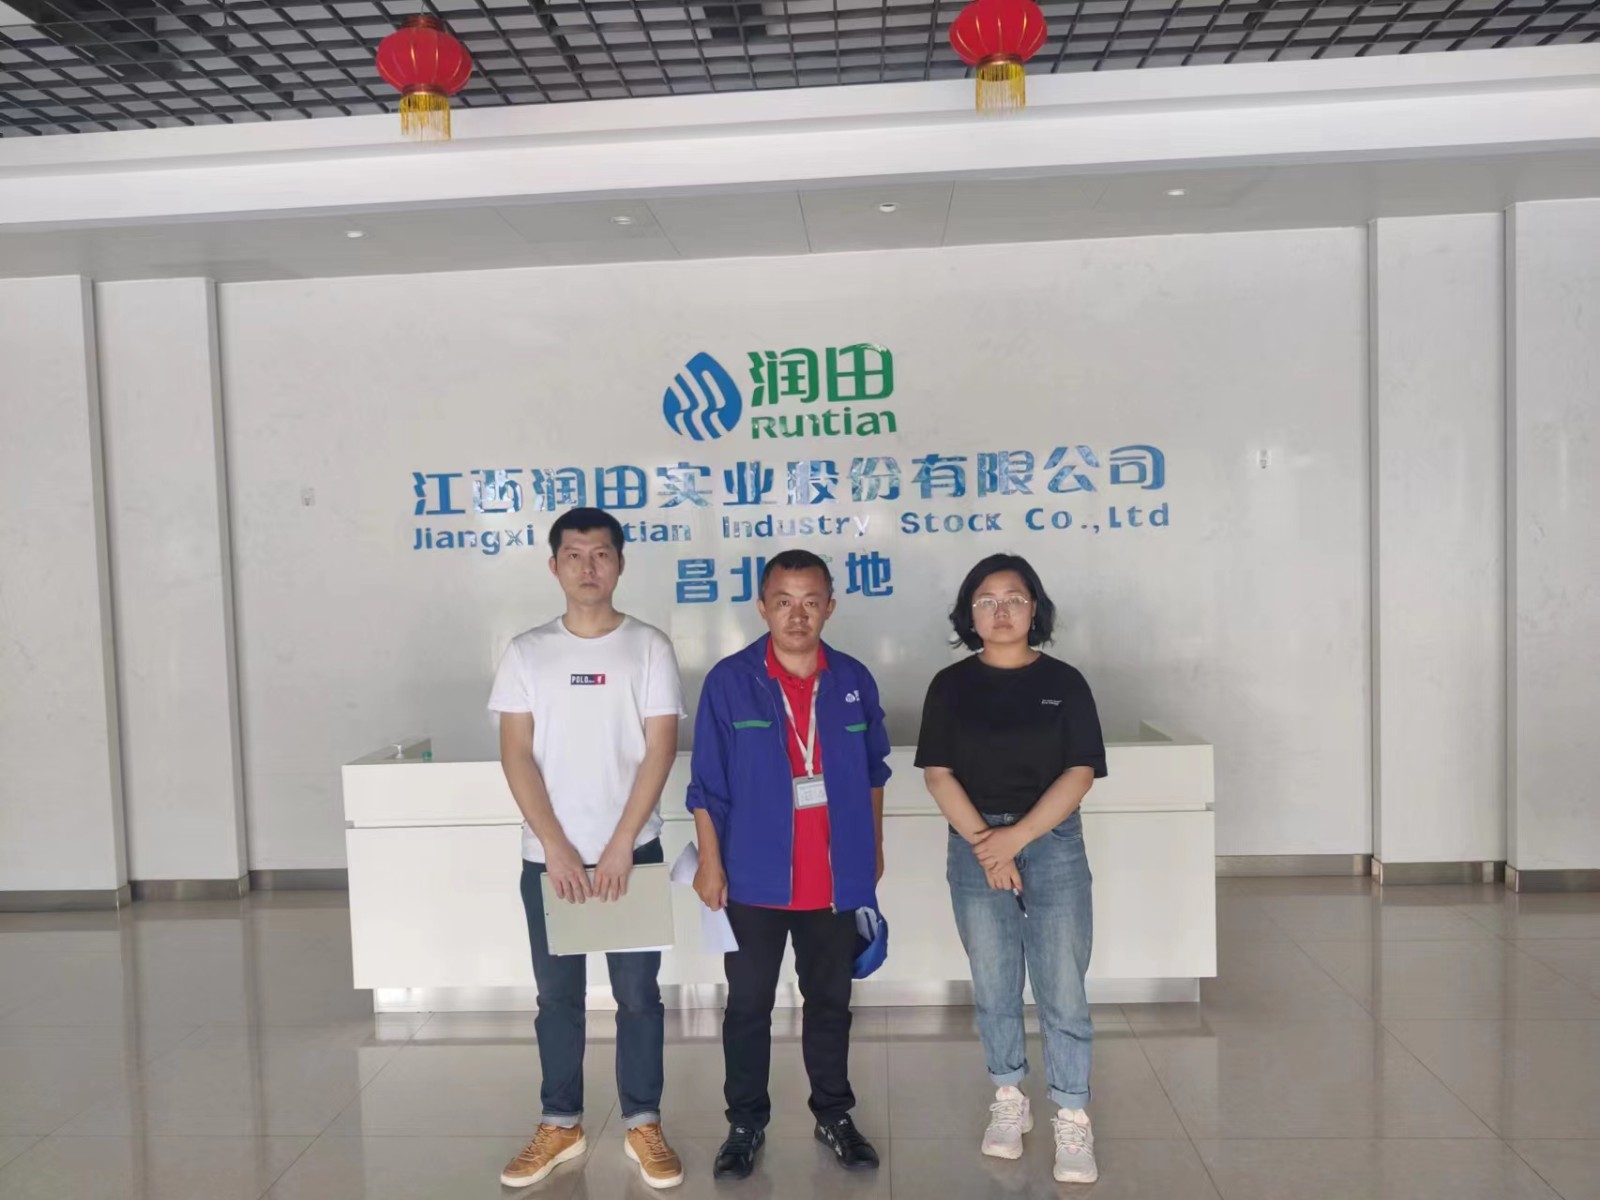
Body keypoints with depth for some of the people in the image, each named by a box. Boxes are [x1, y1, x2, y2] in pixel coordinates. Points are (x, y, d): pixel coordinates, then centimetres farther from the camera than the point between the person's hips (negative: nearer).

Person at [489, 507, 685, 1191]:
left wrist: (620, 846, -13)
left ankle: (643, 1125, 23)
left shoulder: (648, 646, -2)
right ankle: (560, 1125, 29)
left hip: (632, 852, -1)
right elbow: (516, 755, -2)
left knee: (637, 993, 8)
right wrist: (556, 847, -10)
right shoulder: (527, 652, 3)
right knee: (557, 996, 12)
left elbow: (660, 749, -6)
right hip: (547, 857, 2)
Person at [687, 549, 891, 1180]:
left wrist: (874, 846, 13)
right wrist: (710, 863, -8)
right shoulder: (729, 681, -9)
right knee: (748, 1005, 12)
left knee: (830, 1001, 17)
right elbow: (707, 785, -6)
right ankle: (745, 1122, 29)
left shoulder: (854, 681, 0)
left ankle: (834, 1113, 34)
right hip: (754, 877, -2)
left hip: (835, 879, 2)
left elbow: (872, 772, 11)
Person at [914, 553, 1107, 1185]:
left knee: (1063, 990, 1)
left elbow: (1080, 773, -6)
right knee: (994, 988, 12)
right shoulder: (951, 685, 2)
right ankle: (1008, 1100, 29)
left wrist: (1016, 837, -13)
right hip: (974, 848, 1)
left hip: (1053, 845, -1)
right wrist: (983, 841, -12)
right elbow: (937, 772, -2)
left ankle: (1072, 1119, 14)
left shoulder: (1064, 682, 0)